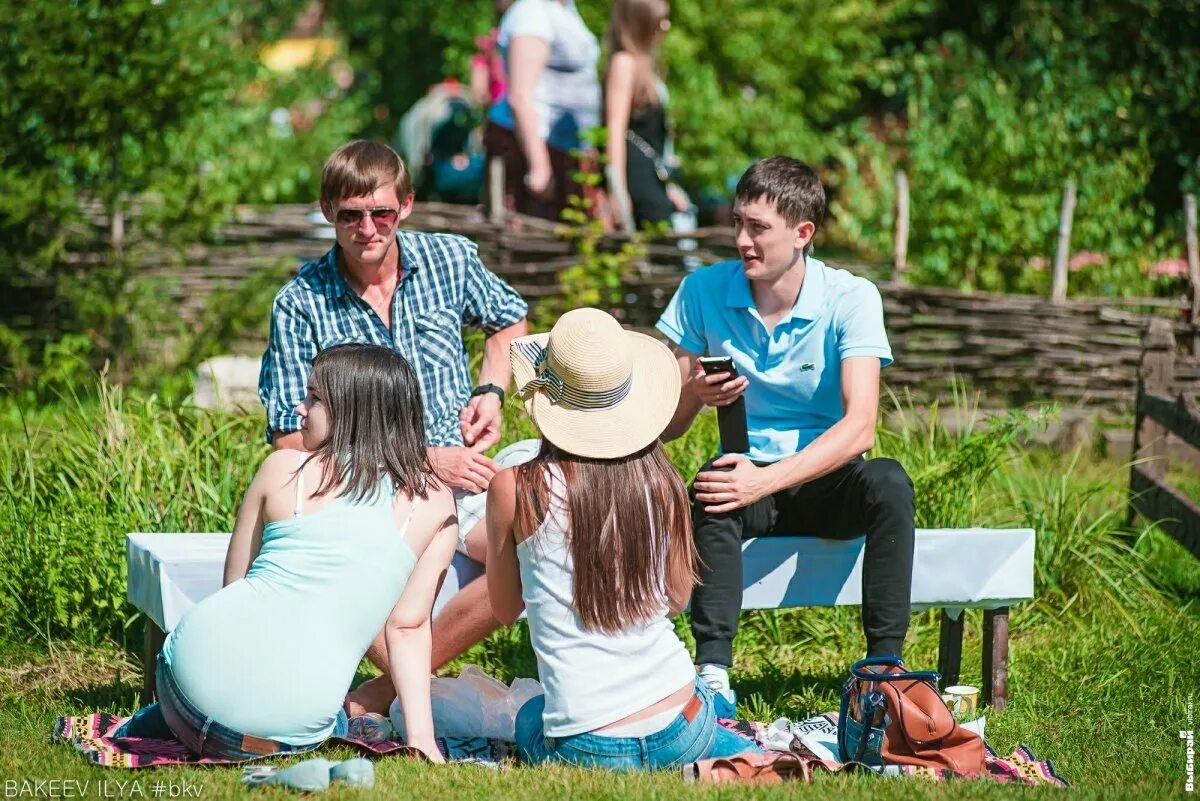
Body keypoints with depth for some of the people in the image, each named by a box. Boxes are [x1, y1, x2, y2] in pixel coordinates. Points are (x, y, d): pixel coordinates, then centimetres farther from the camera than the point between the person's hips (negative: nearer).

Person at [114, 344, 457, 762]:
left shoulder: (284, 469, 2)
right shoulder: (436, 503, 3)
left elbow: (234, 583, 12)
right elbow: (409, 626, 1)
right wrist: (421, 735, 5)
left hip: (203, 663, 2)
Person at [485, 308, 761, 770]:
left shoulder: (516, 489, -10)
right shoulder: (660, 482, -3)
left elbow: (505, 608, 6)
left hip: (589, 746, -4)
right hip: (684, 729, 4)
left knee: (529, 717, 34)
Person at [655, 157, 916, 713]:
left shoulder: (850, 299, -10)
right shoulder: (703, 292, -2)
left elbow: (859, 426, -22)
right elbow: (663, 427, 0)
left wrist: (768, 480, -33)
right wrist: (694, 394, -25)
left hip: (824, 480, -1)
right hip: (749, 474, 1)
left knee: (887, 482, -33)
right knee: (712, 487, -34)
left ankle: (884, 667, -29)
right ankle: (713, 672, -39)